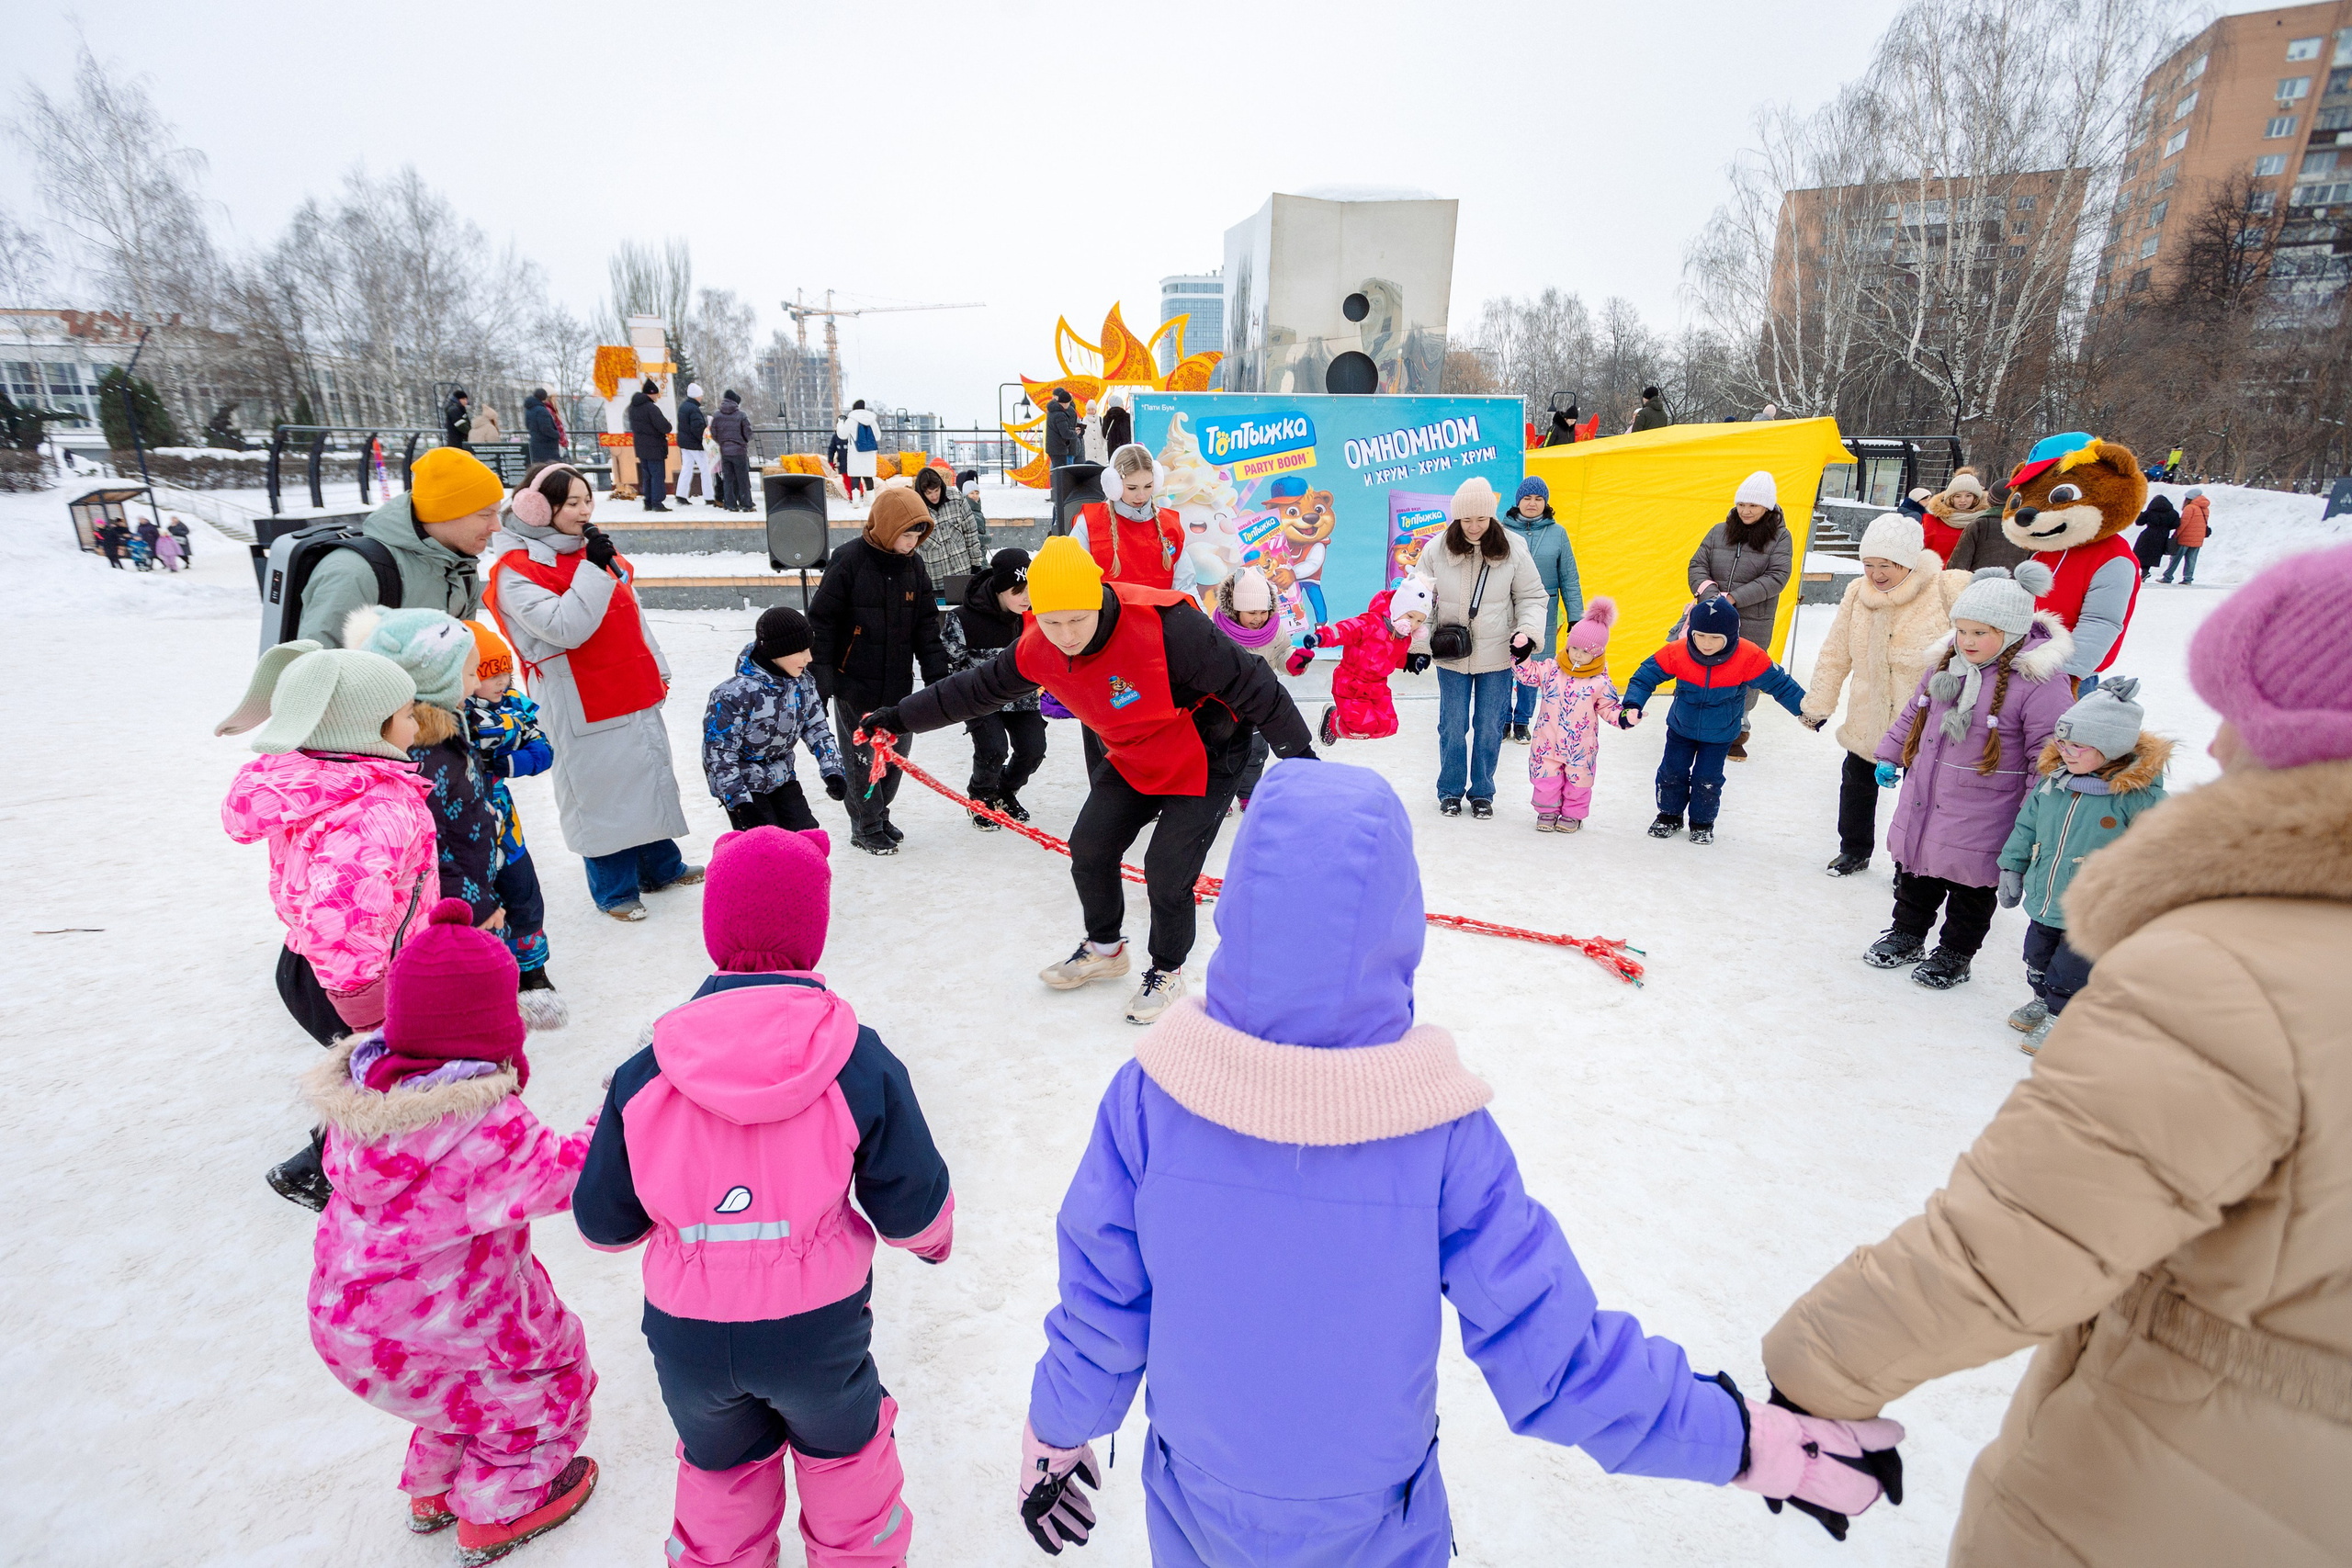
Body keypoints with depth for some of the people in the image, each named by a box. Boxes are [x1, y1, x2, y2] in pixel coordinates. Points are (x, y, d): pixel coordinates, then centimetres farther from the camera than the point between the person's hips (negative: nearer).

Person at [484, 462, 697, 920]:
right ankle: (615, 890, 18)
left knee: (651, 778, 16)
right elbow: (565, 629, -25)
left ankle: (661, 866, 34)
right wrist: (593, 570, -25)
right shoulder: (515, 571, -12)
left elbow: (632, 614, 18)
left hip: (637, 695, 8)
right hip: (584, 706, -7)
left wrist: (657, 671, 18)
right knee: (602, 792, 2)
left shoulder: (595, 552, 11)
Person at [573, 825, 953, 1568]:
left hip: (688, 1340, 2)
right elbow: (914, 1209, -10)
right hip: (818, 1333, -2)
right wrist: (935, 1236, 12)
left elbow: (603, 1224, -1)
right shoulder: (861, 1063, -17)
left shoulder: (642, 1076, -11)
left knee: (721, 1467, 32)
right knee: (844, 1452, 29)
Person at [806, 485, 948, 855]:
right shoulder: (849, 560, -13)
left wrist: (937, 671, 5)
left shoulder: (914, 564, 5)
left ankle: (880, 814, 31)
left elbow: (926, 624, 11)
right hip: (854, 684, -5)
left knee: (897, 751, 11)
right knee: (863, 756, 2)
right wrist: (822, 676, -13)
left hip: (898, 684, 6)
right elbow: (822, 620, -11)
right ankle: (866, 827, 18)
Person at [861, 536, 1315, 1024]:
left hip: (1204, 759, -6)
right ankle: (1105, 948, 31)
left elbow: (1250, 684, -27)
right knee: (1088, 849, 5)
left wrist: (1299, 754, -19)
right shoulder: (1037, 651, -15)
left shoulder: (1165, 627, -35)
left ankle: (1167, 972, 18)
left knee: (1167, 869, -9)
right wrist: (900, 717, 8)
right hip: (1131, 760, 6)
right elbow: (975, 689, 3)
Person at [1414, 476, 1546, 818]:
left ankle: (1482, 792, 25)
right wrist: (1417, 645, -3)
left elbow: (1531, 597, 1)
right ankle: (1450, 790, 26)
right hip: (1451, 656, 0)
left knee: (1489, 728, 8)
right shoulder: (1437, 549, -6)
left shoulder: (1513, 548, -6)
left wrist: (1527, 632, -14)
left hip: (1497, 657, 0)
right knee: (1453, 726, 7)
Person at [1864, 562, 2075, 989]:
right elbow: (1913, 712, 18)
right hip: (1923, 803, 6)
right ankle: (1907, 936, 39)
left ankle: (1954, 955, 30)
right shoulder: (1948, 661, 2)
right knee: (1914, 874, 20)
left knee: (1971, 890, 12)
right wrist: (1890, 756, 19)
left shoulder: (2040, 680, -18)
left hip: (1980, 819, -6)